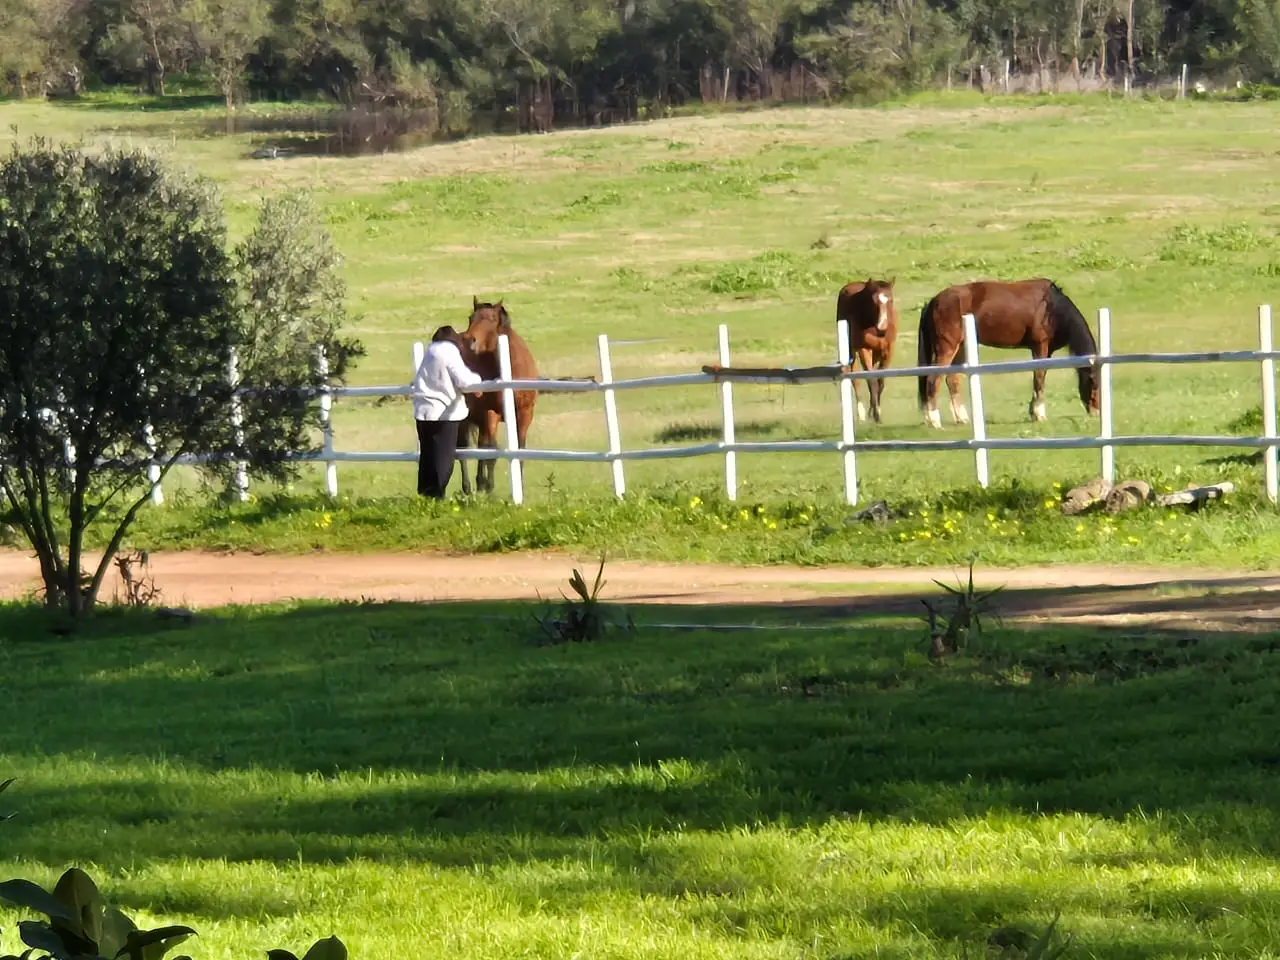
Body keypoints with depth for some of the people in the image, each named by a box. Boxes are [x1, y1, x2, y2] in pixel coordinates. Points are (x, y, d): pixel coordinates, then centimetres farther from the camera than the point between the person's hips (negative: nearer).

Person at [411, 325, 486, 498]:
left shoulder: (432, 352, 13)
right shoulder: (449, 352, -10)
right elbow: (463, 380, -18)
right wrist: (477, 379, 2)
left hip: (423, 412, 7)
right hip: (444, 413, -7)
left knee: (428, 458, 12)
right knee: (443, 458, -2)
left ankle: (425, 495, 13)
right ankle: (436, 495, -4)